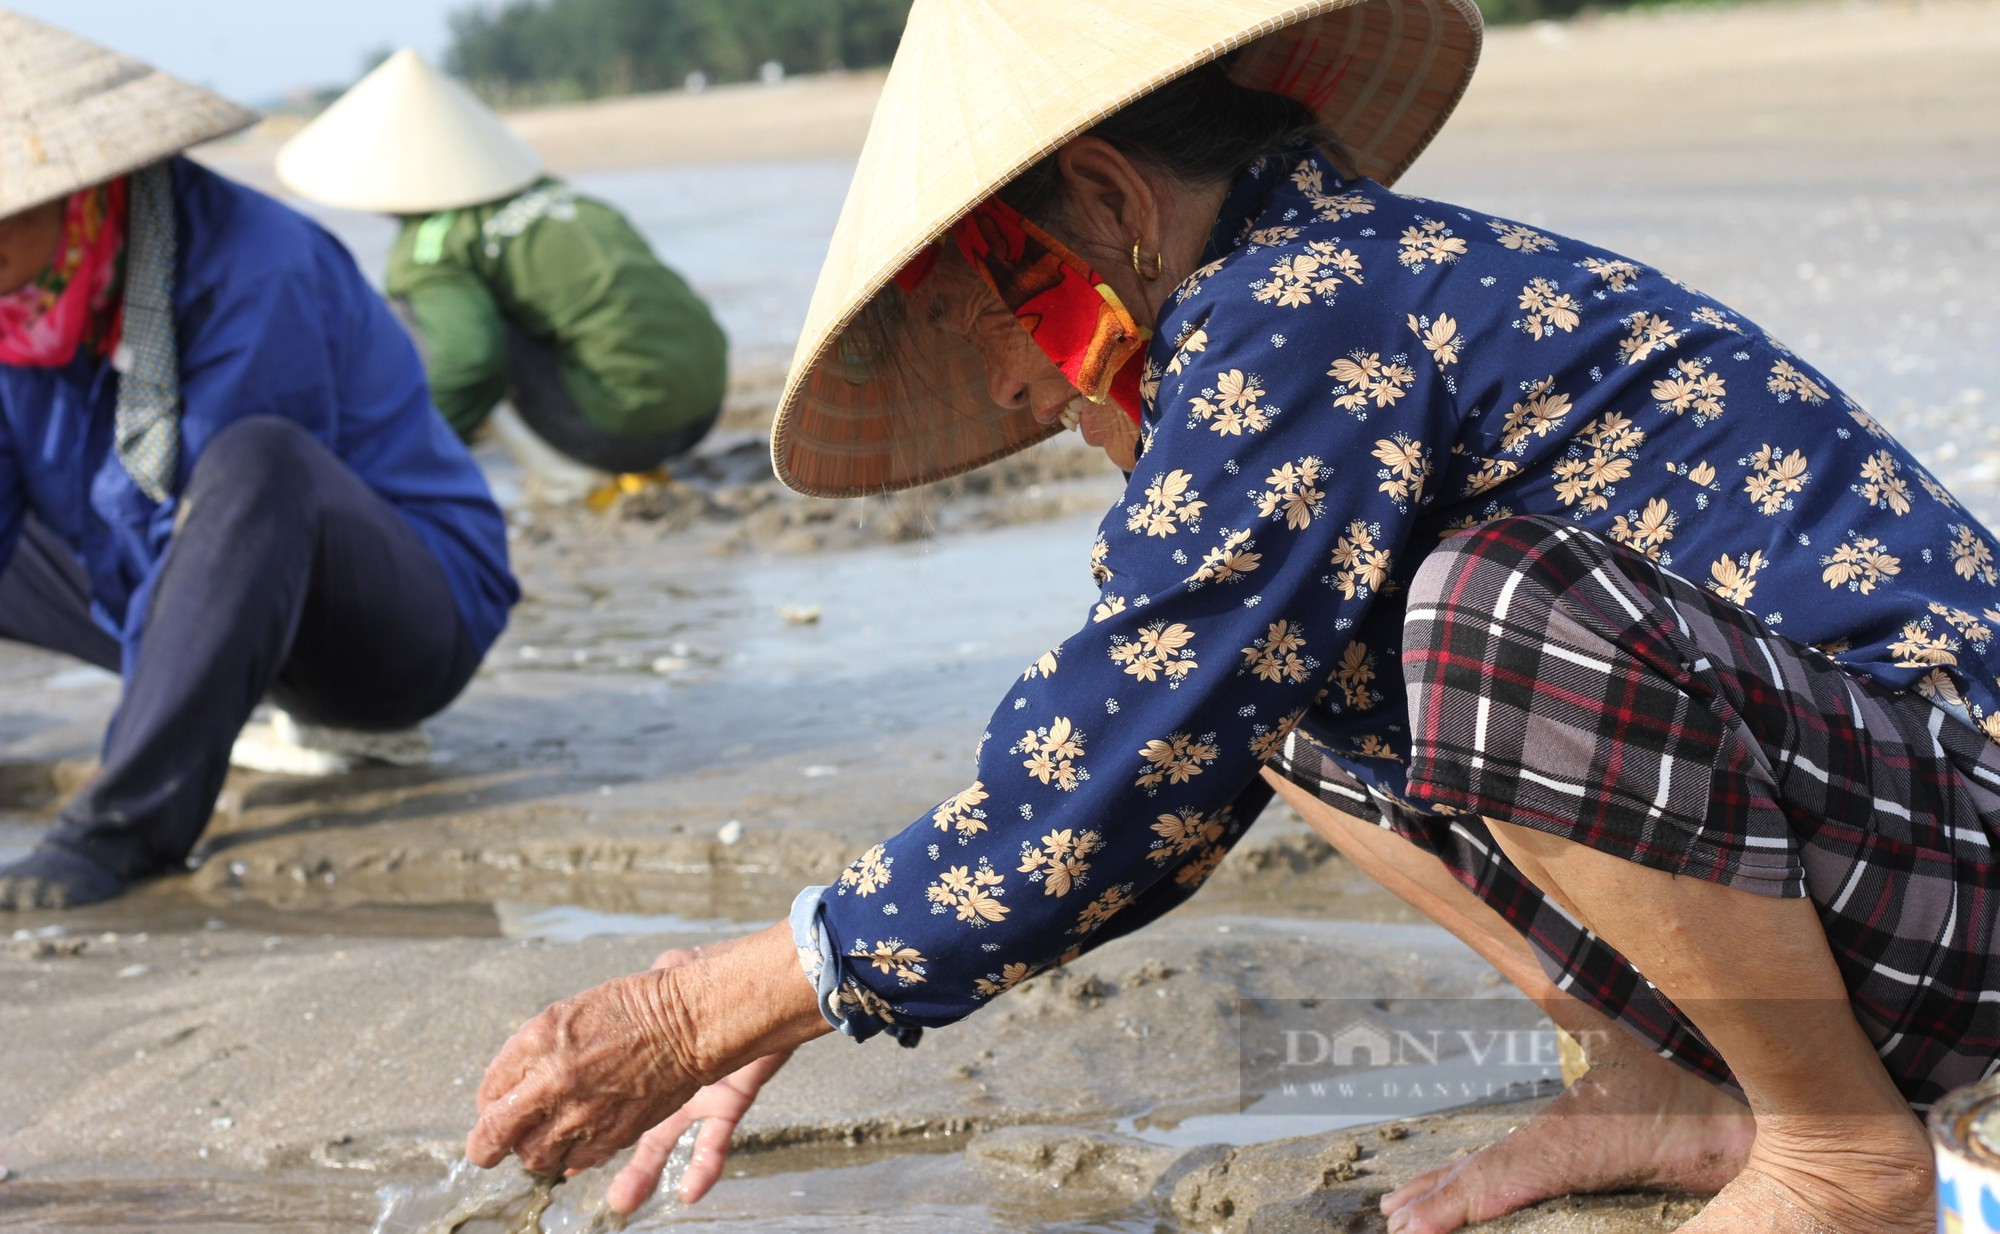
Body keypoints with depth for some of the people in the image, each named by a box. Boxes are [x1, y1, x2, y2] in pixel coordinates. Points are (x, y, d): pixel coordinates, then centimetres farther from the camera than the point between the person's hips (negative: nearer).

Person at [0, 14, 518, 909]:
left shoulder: (250, 274, -28)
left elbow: (200, 535, -28)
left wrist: (132, 801, -27)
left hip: (406, 615, -8)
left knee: (258, 458, -40)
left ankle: (131, 820, -38)